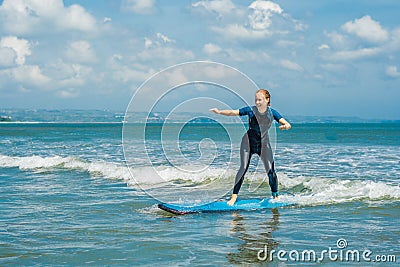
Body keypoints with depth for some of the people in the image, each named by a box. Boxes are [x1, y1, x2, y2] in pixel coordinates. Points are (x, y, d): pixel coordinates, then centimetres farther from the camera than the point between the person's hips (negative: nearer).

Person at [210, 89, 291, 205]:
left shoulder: (272, 112, -11)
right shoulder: (250, 110, -13)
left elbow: (288, 124, -16)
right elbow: (233, 112, -17)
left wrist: (285, 126, -40)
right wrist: (219, 112, -33)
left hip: (263, 144, 2)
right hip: (249, 142, -1)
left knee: (270, 170, -5)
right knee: (243, 168, -13)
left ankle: (275, 197, 9)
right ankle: (234, 196, -11)